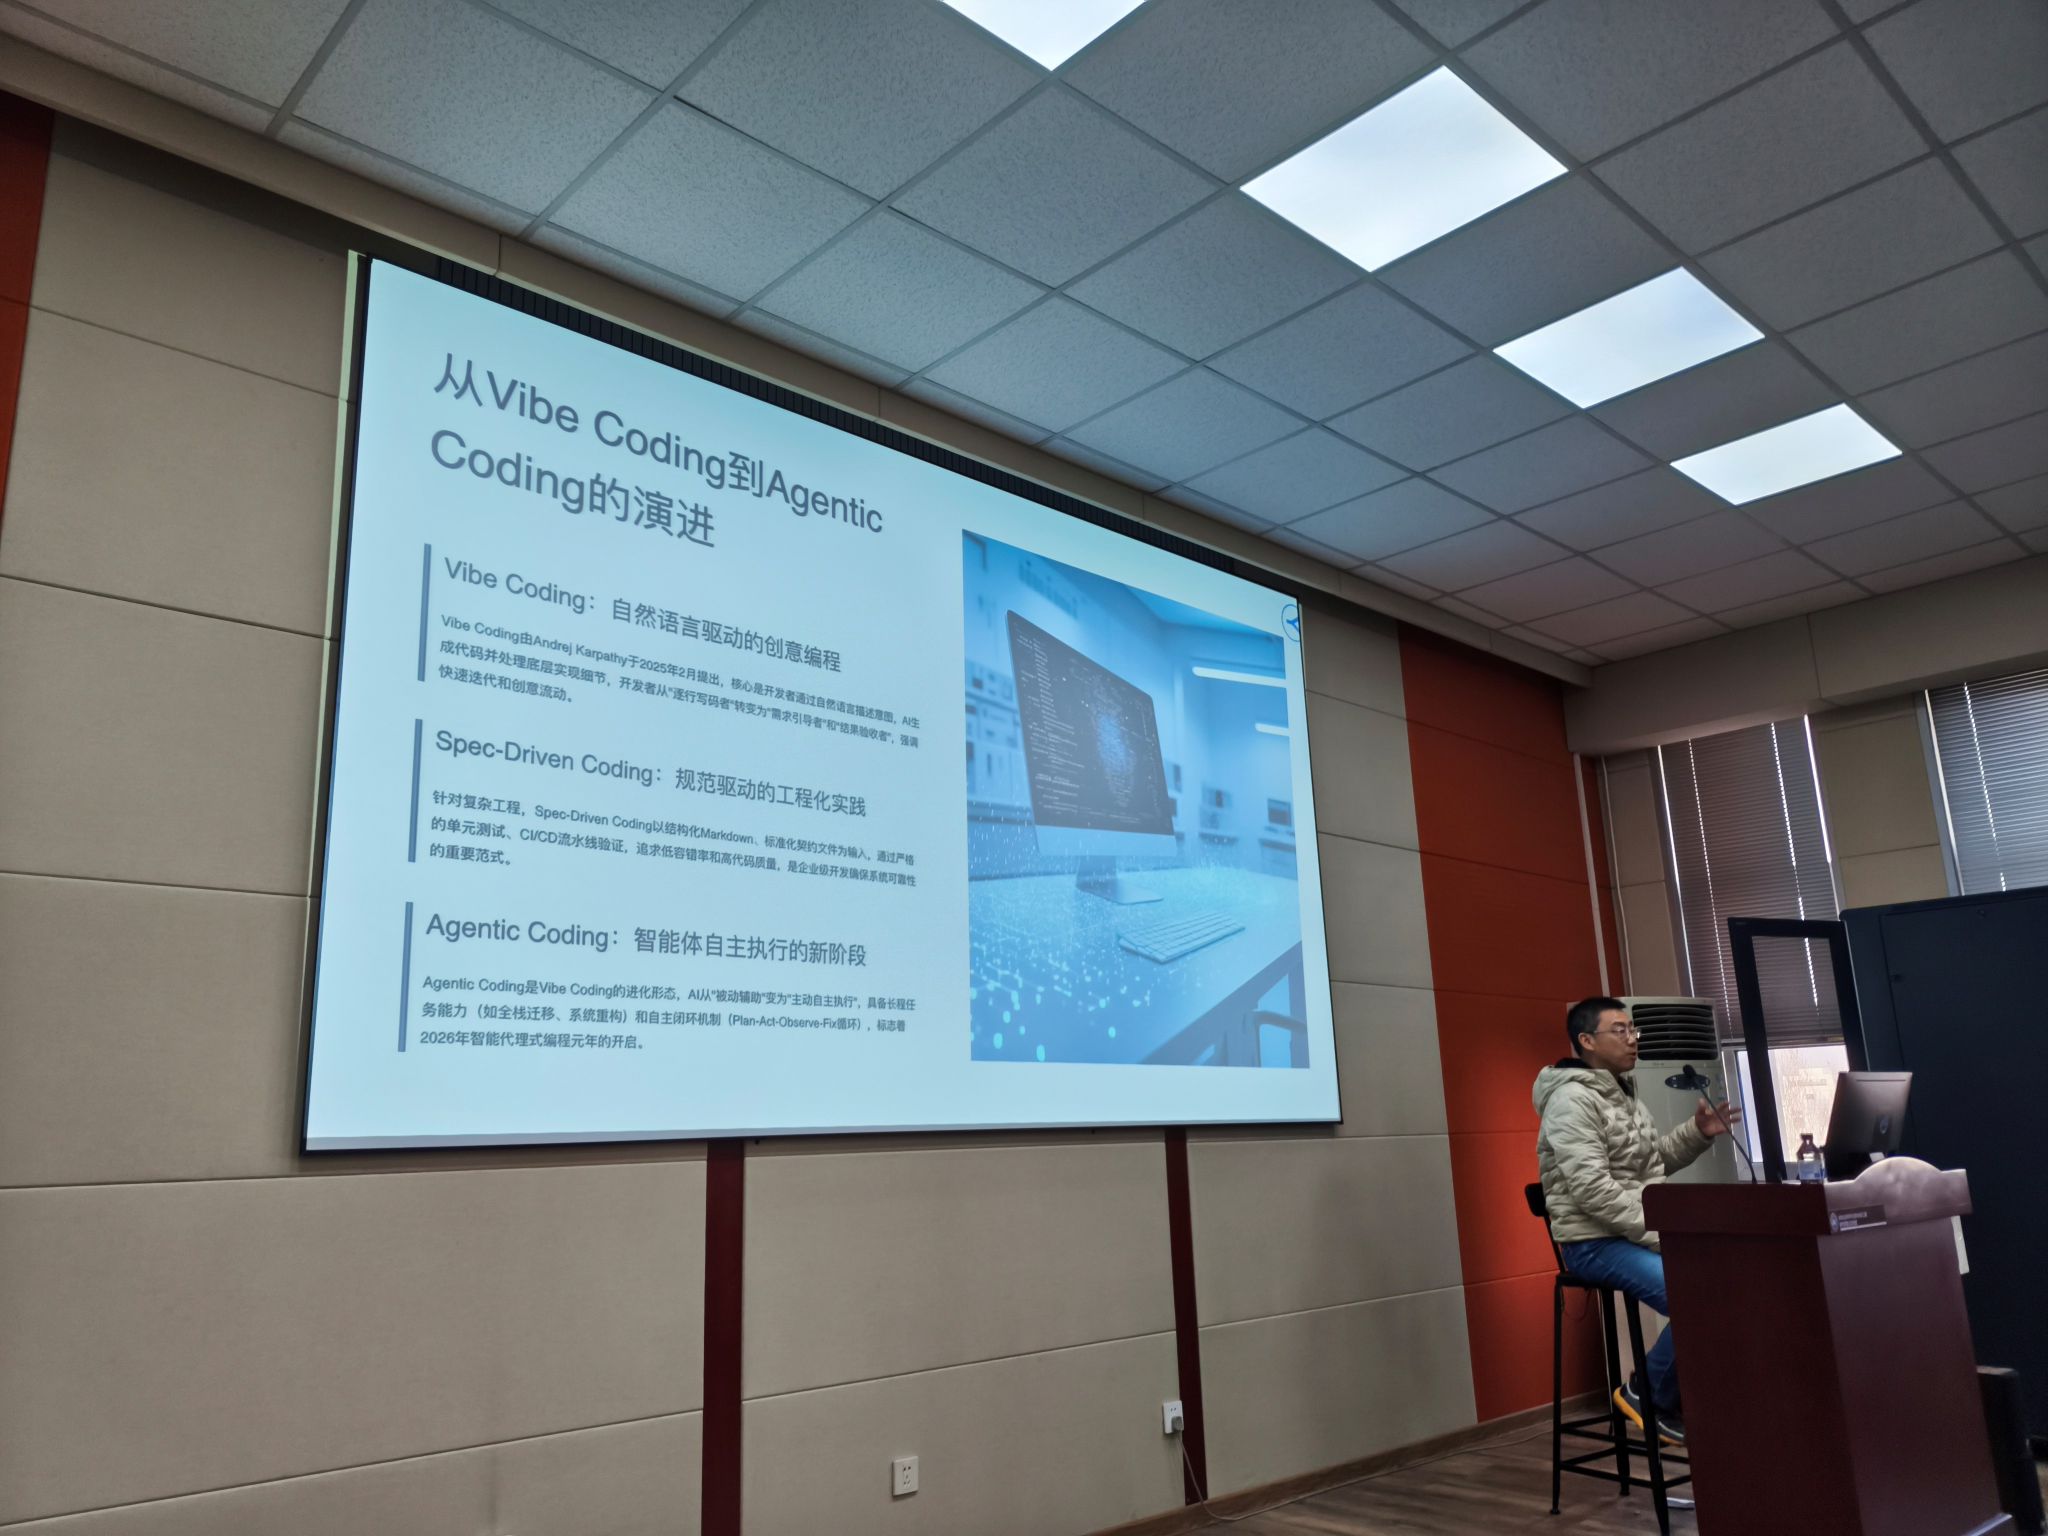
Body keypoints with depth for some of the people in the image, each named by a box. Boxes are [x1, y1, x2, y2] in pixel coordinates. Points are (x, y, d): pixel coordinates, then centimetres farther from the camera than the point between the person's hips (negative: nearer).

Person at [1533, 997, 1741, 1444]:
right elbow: (1594, 1190, -24)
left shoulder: (1624, 1092, 15)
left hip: (1641, 1235, 10)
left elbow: (1653, 1162, 24)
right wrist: (1662, 1231, -24)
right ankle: (1648, 1395, -3)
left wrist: (1698, 1133, 8)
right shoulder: (1573, 1100, -16)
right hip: (1596, 1243, -10)